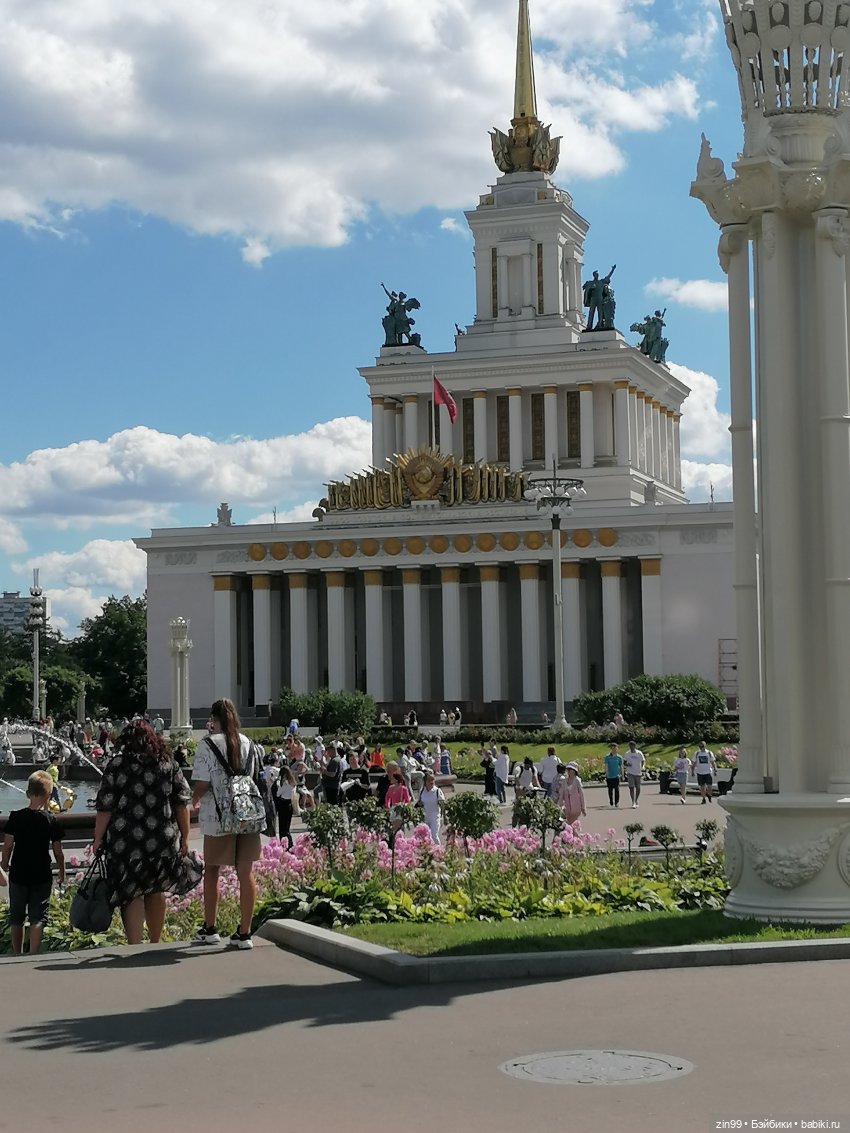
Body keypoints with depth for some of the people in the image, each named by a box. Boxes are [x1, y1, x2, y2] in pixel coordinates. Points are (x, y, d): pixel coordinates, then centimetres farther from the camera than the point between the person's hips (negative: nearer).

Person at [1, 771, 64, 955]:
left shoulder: (15, 817, -5)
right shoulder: (51, 822, -7)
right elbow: (58, 852, -1)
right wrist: (62, 873, 13)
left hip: (18, 875, 2)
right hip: (42, 877, -2)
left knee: (16, 918, 15)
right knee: (38, 918, 1)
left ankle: (17, 954, 23)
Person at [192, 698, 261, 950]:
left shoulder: (208, 745, -9)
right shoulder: (247, 743, 7)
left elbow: (202, 784, -11)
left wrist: (194, 800, 9)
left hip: (217, 817, -4)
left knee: (211, 871, 13)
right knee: (245, 873, 4)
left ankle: (209, 929, 21)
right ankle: (244, 933, 5)